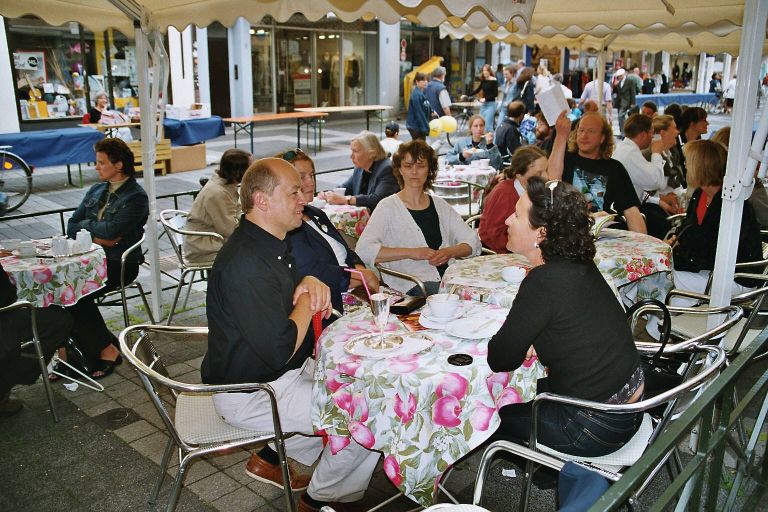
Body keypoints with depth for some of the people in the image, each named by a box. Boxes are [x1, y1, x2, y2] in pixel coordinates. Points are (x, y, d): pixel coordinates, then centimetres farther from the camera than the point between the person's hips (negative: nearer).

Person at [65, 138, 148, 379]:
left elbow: (112, 230, -20)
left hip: (119, 264, -6)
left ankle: (107, 350, -9)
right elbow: (72, 227, 11)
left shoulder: (136, 197, -7)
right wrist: (97, 237, -8)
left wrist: (86, 225, -2)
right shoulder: (96, 191, 17)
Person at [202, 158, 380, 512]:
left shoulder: (270, 245, 5)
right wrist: (308, 301, -14)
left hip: (285, 372, 10)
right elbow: (280, 348, -32)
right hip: (251, 393, -10)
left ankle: (270, 459, 23)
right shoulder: (245, 264, -28)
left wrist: (311, 282, -6)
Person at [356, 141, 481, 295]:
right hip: (411, 286, -5)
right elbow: (363, 250, -11)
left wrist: (450, 252, -6)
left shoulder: (440, 205, 19)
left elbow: (473, 242, 16)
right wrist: (410, 252, -16)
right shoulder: (389, 206, 4)